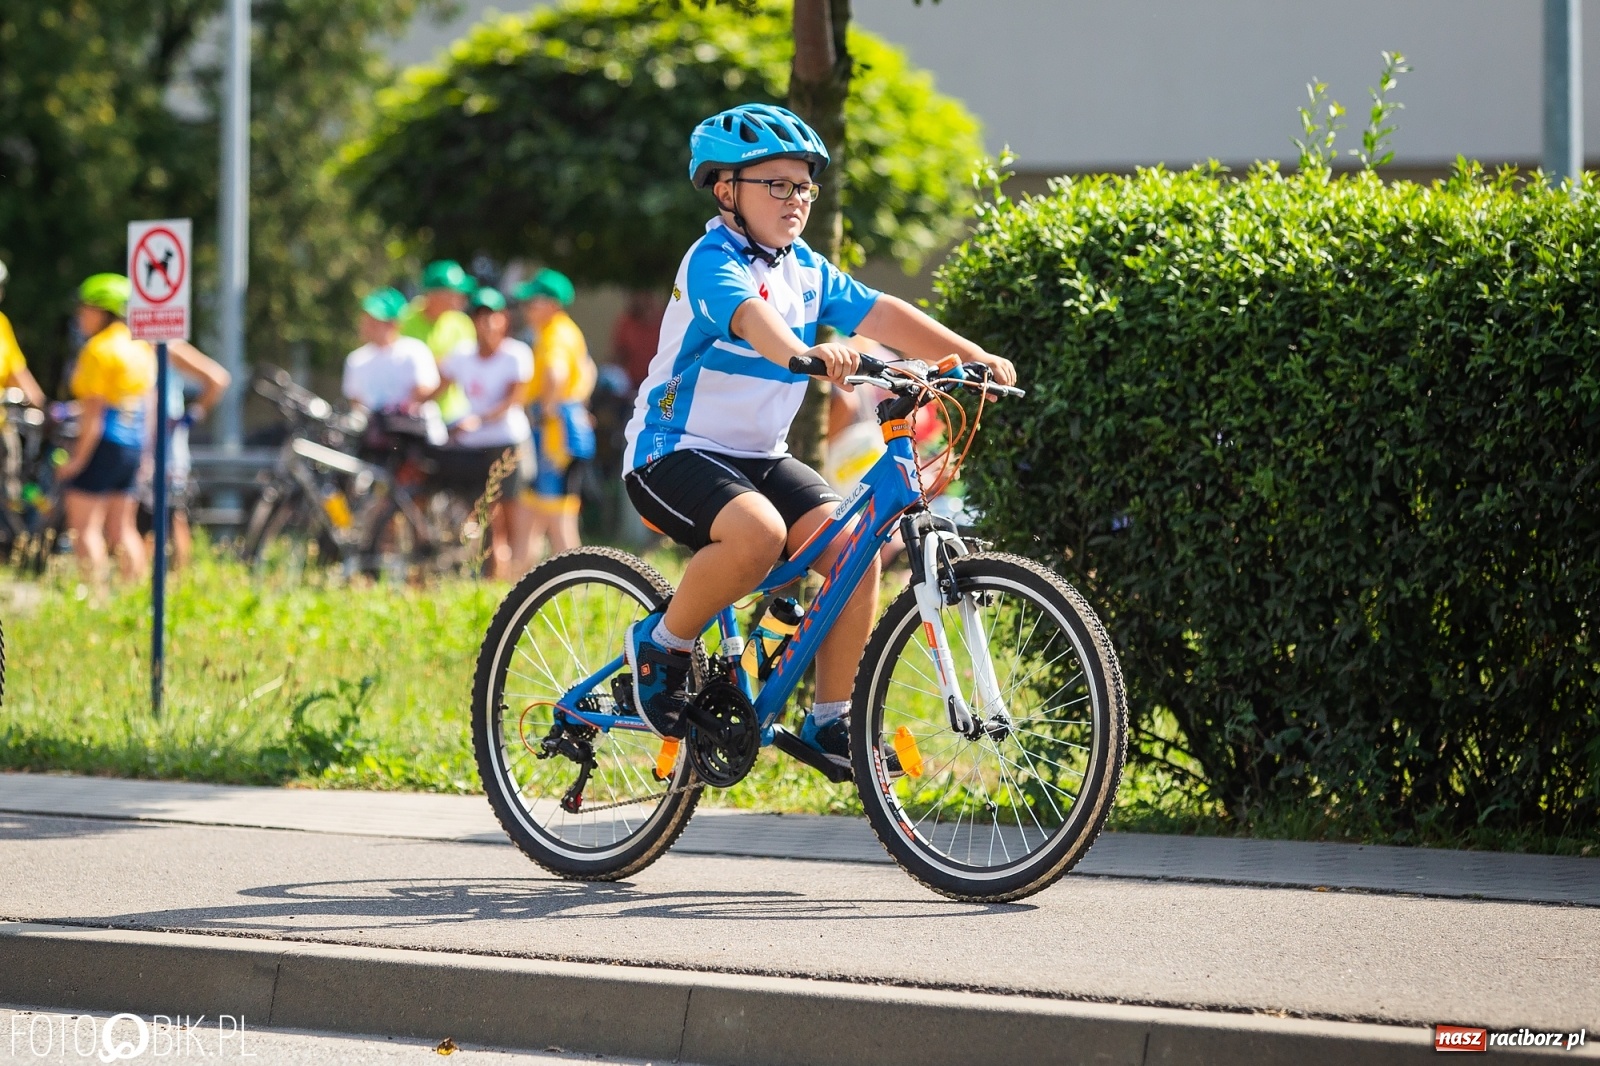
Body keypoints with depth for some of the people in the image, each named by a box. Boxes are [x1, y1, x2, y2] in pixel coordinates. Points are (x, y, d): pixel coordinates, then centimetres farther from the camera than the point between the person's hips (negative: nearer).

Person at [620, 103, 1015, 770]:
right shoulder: (713, 261, -15)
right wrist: (803, 352, -58)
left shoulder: (807, 270, 9)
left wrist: (969, 354, -14)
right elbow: (748, 316, -37)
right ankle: (662, 644, -10)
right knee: (758, 532, -36)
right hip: (676, 452, -8)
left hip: (760, 457, 8)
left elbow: (882, 316, 0)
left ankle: (830, 723, -4)